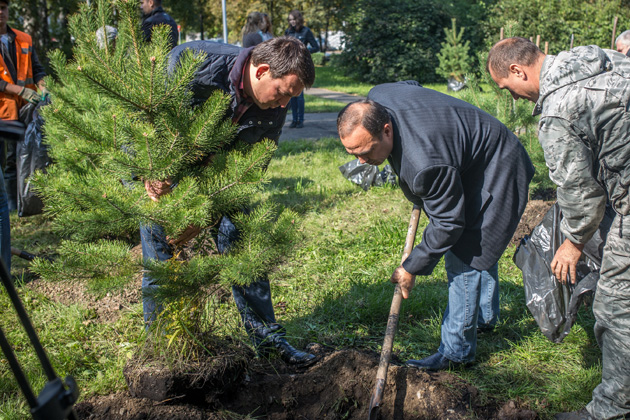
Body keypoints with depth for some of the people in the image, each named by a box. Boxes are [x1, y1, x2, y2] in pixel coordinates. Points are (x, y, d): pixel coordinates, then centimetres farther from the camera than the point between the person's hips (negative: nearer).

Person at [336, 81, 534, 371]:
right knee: (477, 242, 25)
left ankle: (456, 350, 2)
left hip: (496, 174, -10)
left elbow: (448, 223, -31)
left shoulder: (427, 162, -44)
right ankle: (485, 317, 46)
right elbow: (410, 85, 7)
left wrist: (411, 268, -21)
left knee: (464, 259, -10)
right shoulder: (376, 99, -19)